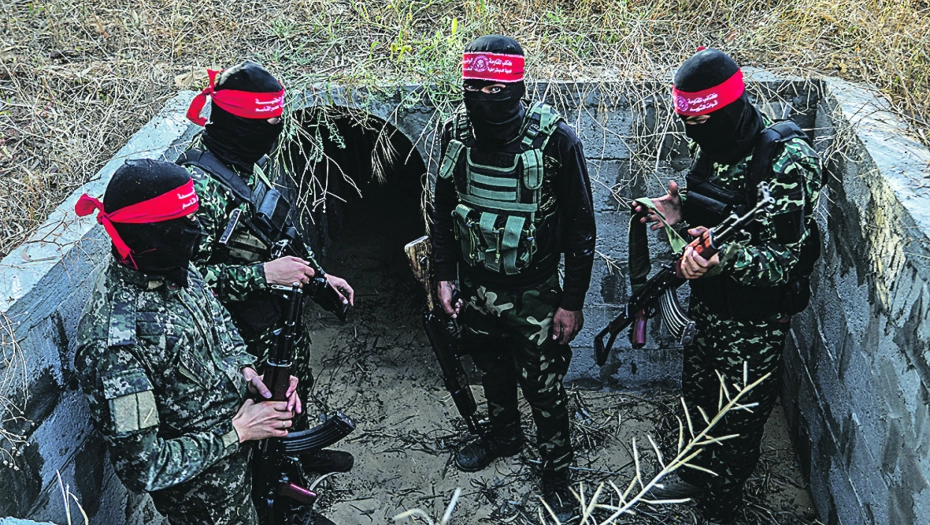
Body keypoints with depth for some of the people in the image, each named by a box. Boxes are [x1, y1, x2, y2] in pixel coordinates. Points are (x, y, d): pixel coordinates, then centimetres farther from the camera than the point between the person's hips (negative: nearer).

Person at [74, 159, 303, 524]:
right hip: (203, 492, -7)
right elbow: (142, 469, -30)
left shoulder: (176, 271, -10)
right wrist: (235, 432, -25)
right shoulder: (113, 341, -35)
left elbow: (219, 323, 11)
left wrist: (244, 368, -9)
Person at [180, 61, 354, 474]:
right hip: (242, 333, -9)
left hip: (279, 314, 9)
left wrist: (319, 275, 10)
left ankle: (298, 452, 52)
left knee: (298, 379, 26)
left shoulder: (251, 162, 1)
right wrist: (264, 274, -31)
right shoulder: (202, 184, -28)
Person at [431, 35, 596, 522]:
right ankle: (503, 434, 50)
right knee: (492, 371, 24)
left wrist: (572, 302, -12)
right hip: (475, 288, 4)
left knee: (543, 389, 8)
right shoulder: (457, 133, -8)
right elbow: (443, 209, 6)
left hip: (534, 294, -4)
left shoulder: (556, 140, -21)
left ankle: (556, 471, 30)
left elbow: (580, 226, -13)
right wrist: (444, 275, 4)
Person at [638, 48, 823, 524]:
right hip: (708, 306, 7)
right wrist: (680, 217, -7)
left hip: (755, 323, -7)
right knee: (697, 396, 24)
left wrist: (724, 259, -44)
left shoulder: (787, 163, -25)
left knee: (737, 419, 10)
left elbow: (782, 258, -26)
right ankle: (695, 478, 48)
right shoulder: (712, 148, -1)